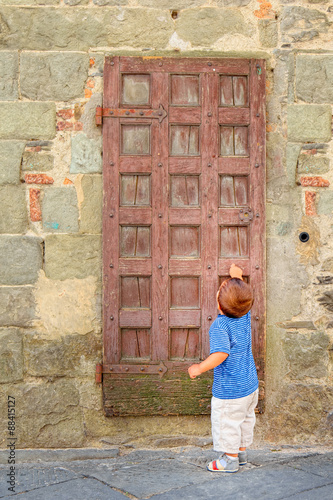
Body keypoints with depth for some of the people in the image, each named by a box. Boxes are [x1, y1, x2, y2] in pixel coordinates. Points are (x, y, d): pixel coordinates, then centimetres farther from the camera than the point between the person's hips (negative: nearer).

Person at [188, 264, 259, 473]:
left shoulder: (220, 326, -26)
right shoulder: (245, 316, -4)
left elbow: (221, 354, -35)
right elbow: (243, 296, 17)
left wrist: (199, 368, -22)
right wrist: (238, 277, 31)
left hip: (229, 391, -8)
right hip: (251, 384, 8)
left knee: (227, 423, 9)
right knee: (245, 418, 23)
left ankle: (230, 459, 23)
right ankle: (242, 451, 39)